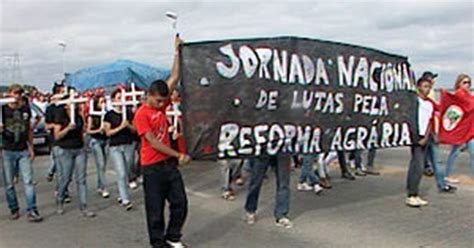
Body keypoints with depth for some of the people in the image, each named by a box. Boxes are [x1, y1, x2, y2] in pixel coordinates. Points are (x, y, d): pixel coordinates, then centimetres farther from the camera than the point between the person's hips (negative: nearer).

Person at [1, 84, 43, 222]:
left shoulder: (25, 109, 6)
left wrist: (31, 148, 12)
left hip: (23, 151, 1)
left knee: (28, 181, -5)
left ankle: (32, 211, -5)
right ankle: (14, 209, 21)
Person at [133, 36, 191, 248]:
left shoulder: (161, 104, 4)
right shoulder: (141, 114, -15)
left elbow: (174, 77, 4)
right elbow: (153, 142, -18)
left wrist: (177, 51, 2)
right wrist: (178, 155, -16)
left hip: (169, 163, 7)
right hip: (152, 167, -6)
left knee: (180, 203, 9)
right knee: (155, 207, 5)